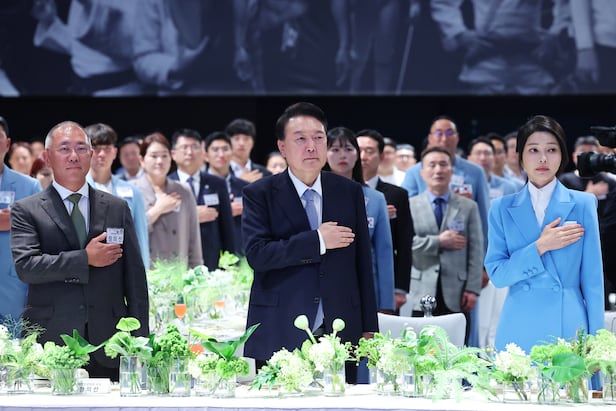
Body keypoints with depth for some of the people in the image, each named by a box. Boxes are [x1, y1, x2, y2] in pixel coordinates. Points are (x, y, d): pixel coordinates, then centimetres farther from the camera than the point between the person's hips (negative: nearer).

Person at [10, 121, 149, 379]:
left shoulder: (117, 208, 13)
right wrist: (85, 259, -11)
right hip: (51, 345, -2)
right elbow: (25, 266, -9)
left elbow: (135, 278, 12)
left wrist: (139, 341, 6)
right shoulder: (26, 211, 6)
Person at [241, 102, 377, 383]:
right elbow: (256, 254, -11)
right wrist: (317, 241, -15)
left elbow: (362, 262, 12)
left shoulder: (350, 192, 11)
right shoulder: (259, 194, 2)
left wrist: (368, 328, 11)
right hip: (280, 337, -2)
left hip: (339, 337, 2)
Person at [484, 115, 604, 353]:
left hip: (568, 329, -1)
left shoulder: (582, 204, 4)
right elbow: (496, 274, 0)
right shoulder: (502, 209, 7)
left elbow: (592, 279, 3)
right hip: (519, 332, 1)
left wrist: (595, 341, -1)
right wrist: (540, 247, -11)